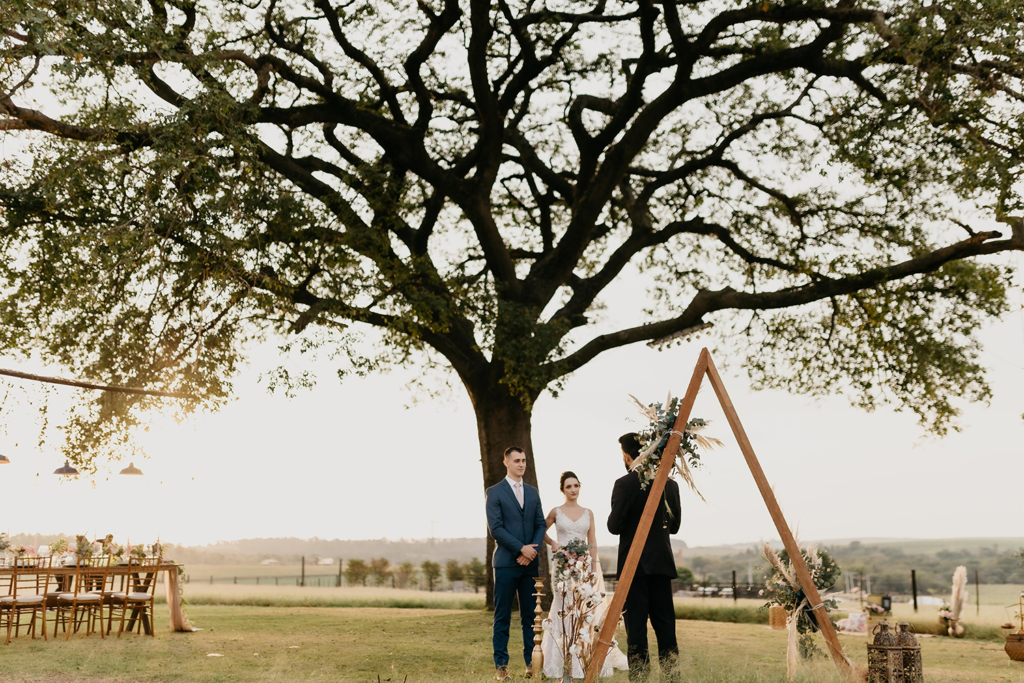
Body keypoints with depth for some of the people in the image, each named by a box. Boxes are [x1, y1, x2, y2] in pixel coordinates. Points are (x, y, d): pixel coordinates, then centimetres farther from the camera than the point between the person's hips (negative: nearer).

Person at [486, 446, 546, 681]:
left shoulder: (532, 492, 14)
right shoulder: (495, 492, -1)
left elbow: (540, 524, 11)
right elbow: (495, 528, -9)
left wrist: (533, 549, -6)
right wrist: (521, 548, -14)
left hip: (530, 563, 4)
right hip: (506, 562, -4)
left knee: (530, 615, 6)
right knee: (502, 617, 0)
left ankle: (532, 662, 13)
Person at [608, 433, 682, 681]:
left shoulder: (625, 484, -11)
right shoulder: (670, 484, 6)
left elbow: (614, 526, -11)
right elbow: (674, 526, 11)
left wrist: (613, 519, 9)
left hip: (633, 562, -5)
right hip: (662, 562, 5)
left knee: (636, 622, -1)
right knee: (664, 620, 9)